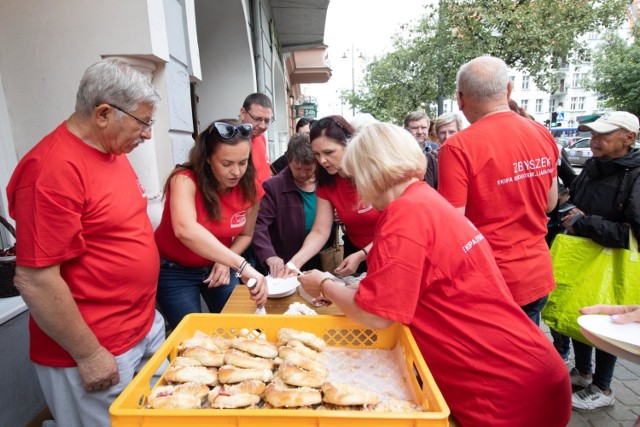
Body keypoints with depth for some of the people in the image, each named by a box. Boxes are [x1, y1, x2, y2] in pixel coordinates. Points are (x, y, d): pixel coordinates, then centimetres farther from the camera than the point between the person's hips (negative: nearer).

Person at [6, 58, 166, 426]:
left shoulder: (113, 151, 5)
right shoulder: (54, 168, -22)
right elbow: (35, 280, -23)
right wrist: (88, 355, -15)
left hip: (146, 326, 8)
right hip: (99, 353, -8)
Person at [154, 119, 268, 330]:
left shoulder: (250, 188, -14)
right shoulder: (185, 180, -27)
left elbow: (245, 234, 1)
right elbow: (185, 230, -48)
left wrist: (226, 262, -18)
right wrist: (242, 266, -55)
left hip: (216, 266, 4)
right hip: (174, 269, -4)